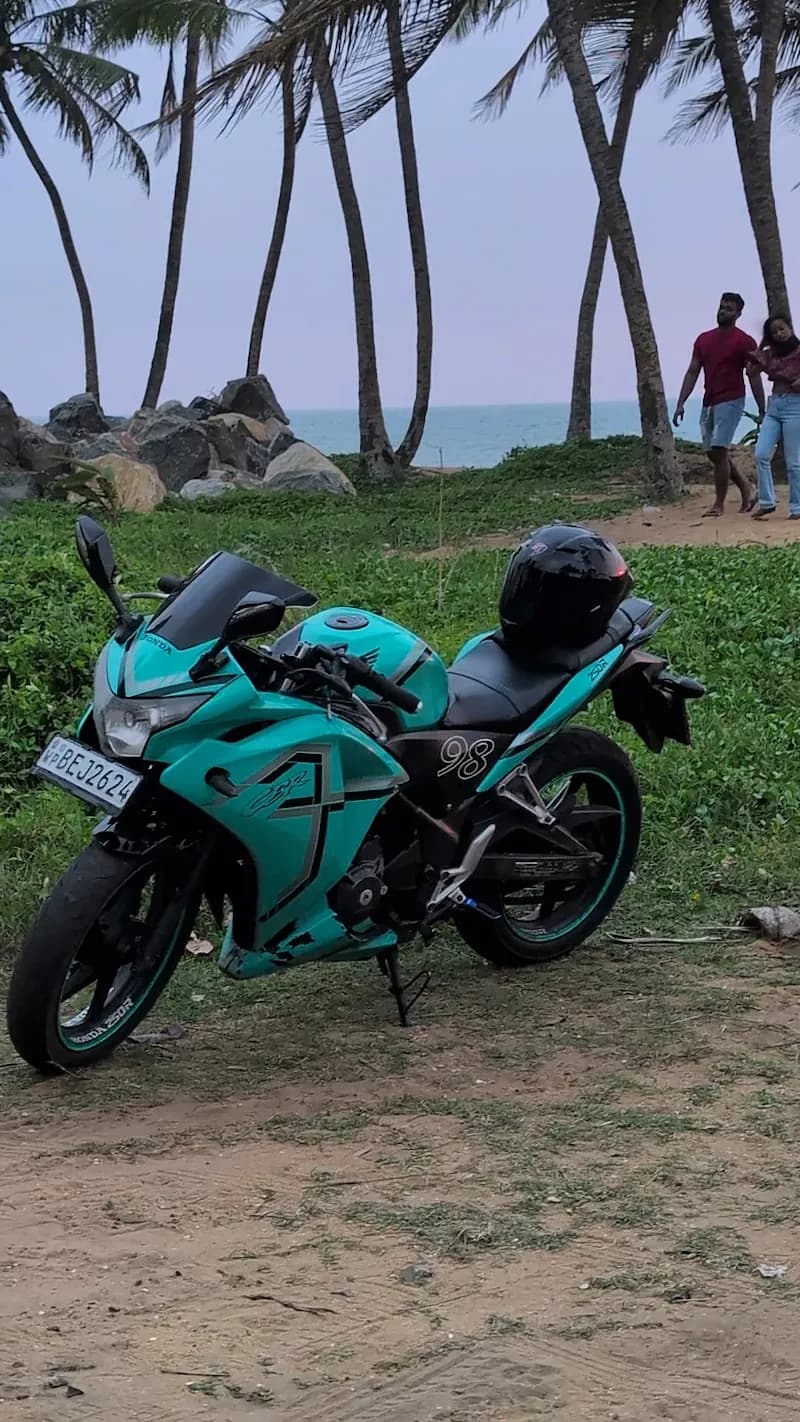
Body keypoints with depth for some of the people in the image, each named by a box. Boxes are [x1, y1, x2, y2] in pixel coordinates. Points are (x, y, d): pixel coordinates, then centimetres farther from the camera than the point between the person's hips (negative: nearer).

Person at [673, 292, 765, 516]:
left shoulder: (744, 342, -5)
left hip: (731, 402, -7)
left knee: (719, 451, -13)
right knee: (713, 453, 10)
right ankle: (747, 489, 27)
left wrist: (762, 410, -9)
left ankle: (719, 505, -6)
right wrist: (681, 403, 5)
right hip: (709, 403, 7)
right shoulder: (703, 340, 13)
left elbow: (754, 377, -6)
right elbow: (692, 373, 13)